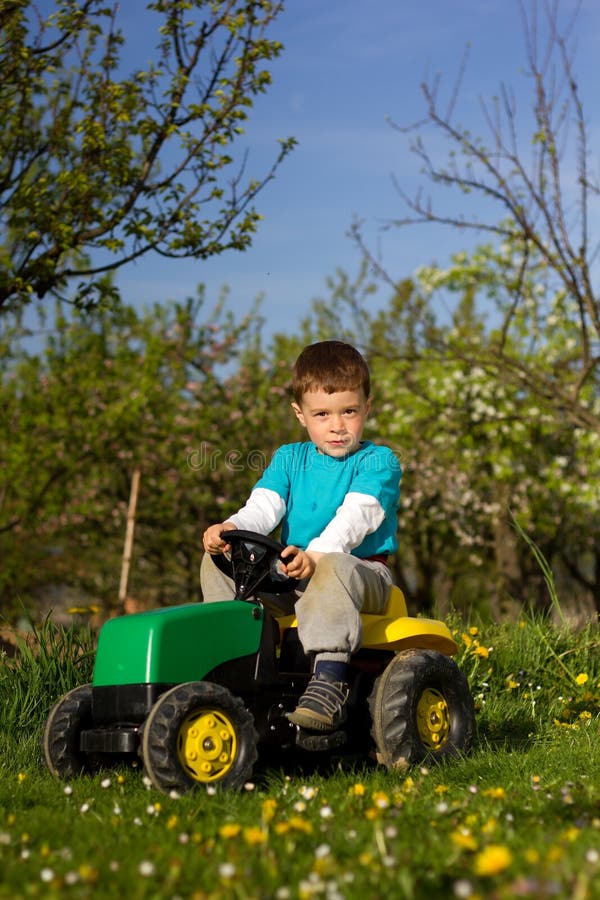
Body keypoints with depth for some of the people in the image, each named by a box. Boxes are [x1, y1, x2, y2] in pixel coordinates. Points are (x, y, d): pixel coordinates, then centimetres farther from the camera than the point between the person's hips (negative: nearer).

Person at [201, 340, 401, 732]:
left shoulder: (379, 462, -1)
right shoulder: (289, 459, 16)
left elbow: (355, 516, -18)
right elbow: (263, 506, 0)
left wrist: (315, 554, -36)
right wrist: (232, 528, -25)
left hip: (362, 572, -5)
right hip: (293, 576, 6)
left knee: (331, 569, -41)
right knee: (218, 560, -9)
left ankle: (329, 684, -46)